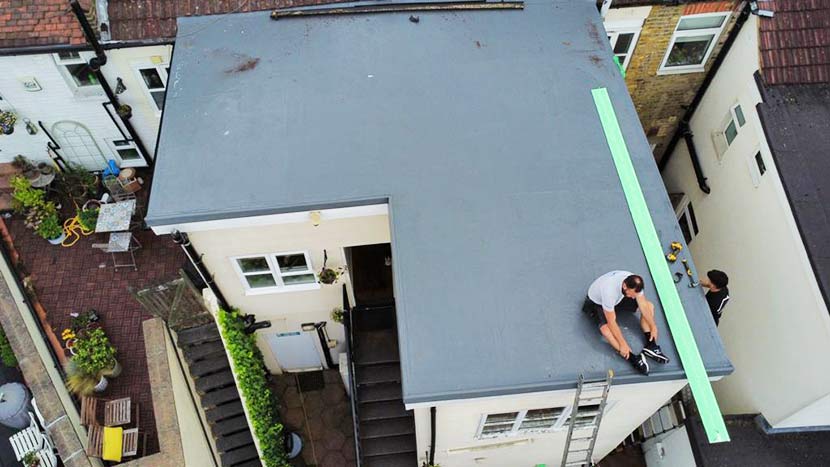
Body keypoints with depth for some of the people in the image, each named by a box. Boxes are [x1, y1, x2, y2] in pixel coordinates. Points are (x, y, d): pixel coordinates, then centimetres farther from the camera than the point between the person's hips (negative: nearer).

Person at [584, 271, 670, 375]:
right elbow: (611, 322, -35)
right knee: (605, 327, -35)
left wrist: (653, 327, -11)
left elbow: (644, 306, -12)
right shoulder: (609, 291, -43)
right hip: (598, 302, -6)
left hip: (618, 298, 6)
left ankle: (650, 346, -9)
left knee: (649, 305, -4)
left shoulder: (634, 282, -27)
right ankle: (633, 358, -33)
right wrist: (622, 344, -31)